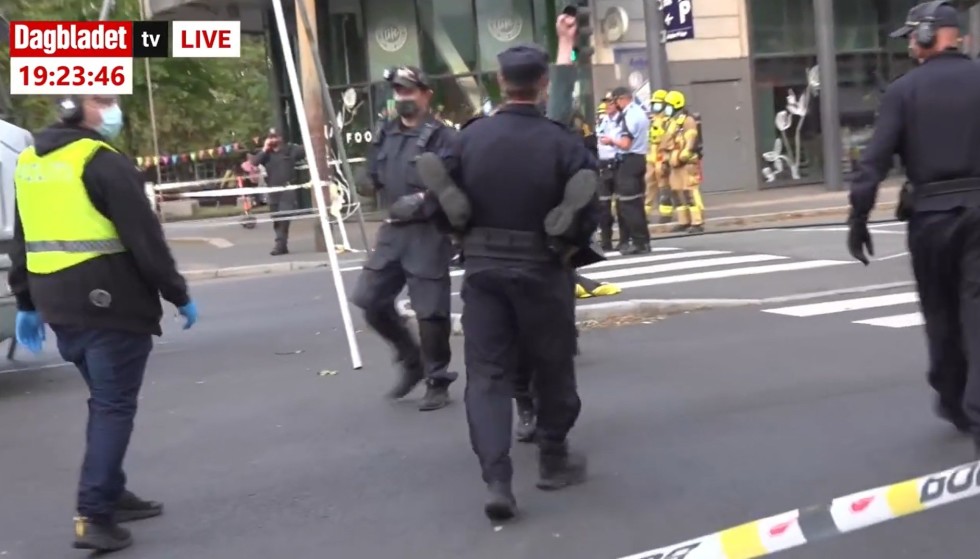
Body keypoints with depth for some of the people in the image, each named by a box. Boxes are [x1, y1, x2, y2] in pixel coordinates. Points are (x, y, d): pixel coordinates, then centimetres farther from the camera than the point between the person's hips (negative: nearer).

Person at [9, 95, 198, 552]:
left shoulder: (28, 162, 13)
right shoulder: (103, 162, -14)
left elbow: (23, 240, 18)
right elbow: (145, 238, -15)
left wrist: (26, 302, 24)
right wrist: (179, 295, -8)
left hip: (59, 304, 8)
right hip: (111, 303, -8)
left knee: (103, 400, 20)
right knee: (114, 405, -2)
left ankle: (110, 494, 28)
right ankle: (95, 515, -4)